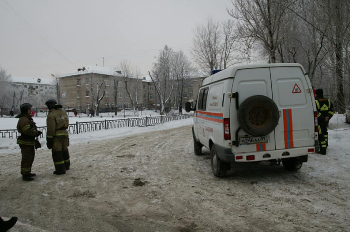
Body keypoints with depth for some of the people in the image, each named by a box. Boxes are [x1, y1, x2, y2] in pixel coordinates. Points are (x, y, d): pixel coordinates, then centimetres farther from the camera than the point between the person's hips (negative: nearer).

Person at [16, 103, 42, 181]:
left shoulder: (28, 119, 16)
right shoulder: (23, 120, -19)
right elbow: (27, 131, -28)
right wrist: (37, 132, -18)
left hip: (30, 142, 11)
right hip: (25, 143, -11)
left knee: (30, 157, 20)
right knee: (26, 158, -6)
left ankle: (27, 172, 32)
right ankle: (25, 175, 1)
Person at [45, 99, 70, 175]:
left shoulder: (51, 115, -14)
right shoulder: (63, 112, 9)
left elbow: (50, 129, -16)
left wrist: (49, 140, -11)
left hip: (56, 136, -7)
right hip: (65, 134, 7)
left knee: (57, 153, 1)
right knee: (64, 151, 20)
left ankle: (60, 170, 5)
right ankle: (66, 166, 33)